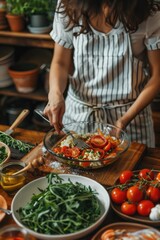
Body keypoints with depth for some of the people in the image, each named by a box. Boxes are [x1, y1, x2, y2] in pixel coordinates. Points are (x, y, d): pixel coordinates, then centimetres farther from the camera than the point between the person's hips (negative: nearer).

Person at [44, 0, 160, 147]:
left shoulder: (148, 12, -15)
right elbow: (60, 63, -2)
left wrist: (126, 118, -18)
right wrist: (55, 93, -23)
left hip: (130, 113, -1)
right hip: (78, 112, 2)